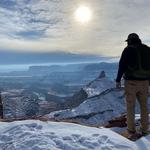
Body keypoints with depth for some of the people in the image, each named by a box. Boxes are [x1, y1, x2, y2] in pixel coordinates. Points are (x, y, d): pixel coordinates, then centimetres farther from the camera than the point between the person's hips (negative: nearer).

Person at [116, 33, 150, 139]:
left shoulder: (128, 50, -6)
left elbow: (122, 65, -11)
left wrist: (118, 80, -6)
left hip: (131, 82, -4)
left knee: (130, 106, 7)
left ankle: (131, 130, 13)